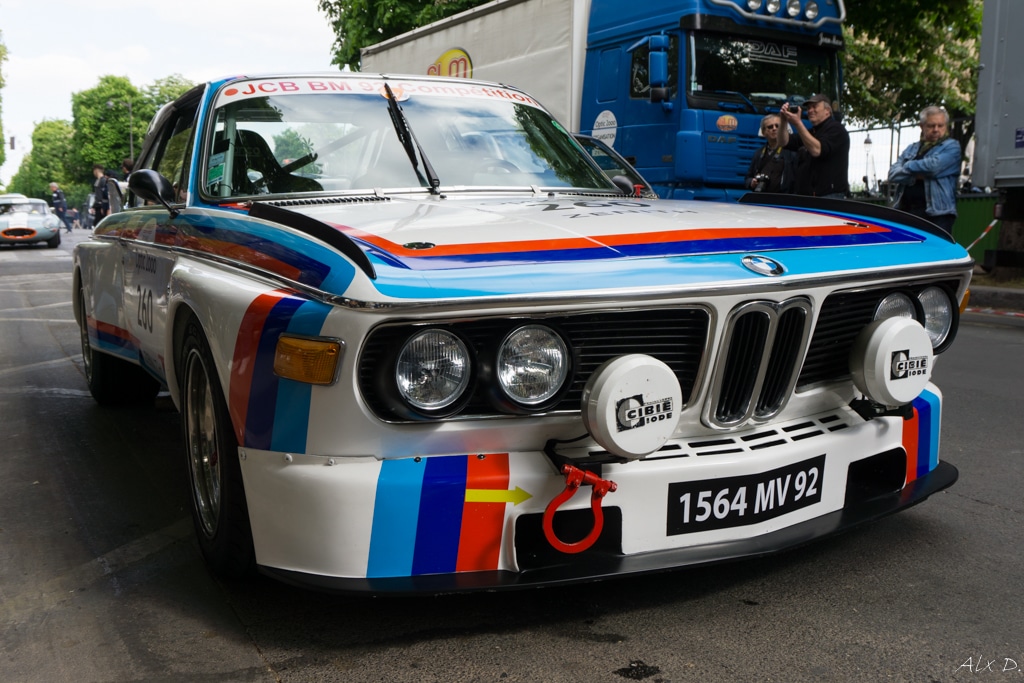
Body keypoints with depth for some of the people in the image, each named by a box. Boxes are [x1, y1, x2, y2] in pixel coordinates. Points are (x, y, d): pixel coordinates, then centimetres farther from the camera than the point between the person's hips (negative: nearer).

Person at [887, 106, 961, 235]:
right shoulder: (912, 149, 21)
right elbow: (893, 174, 7)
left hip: (937, 213, -5)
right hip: (906, 211, 5)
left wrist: (908, 167, 2)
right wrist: (915, 176, -11)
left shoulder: (951, 147, 5)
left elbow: (934, 166, -14)